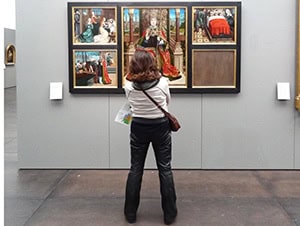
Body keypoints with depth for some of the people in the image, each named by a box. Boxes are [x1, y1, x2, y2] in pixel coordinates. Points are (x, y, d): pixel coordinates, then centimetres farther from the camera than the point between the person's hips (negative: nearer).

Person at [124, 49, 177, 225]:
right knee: (165, 169, 8)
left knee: (135, 169, 11)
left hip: (138, 128, 1)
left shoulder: (129, 85, -11)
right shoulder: (162, 82, -13)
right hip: (160, 127, -1)